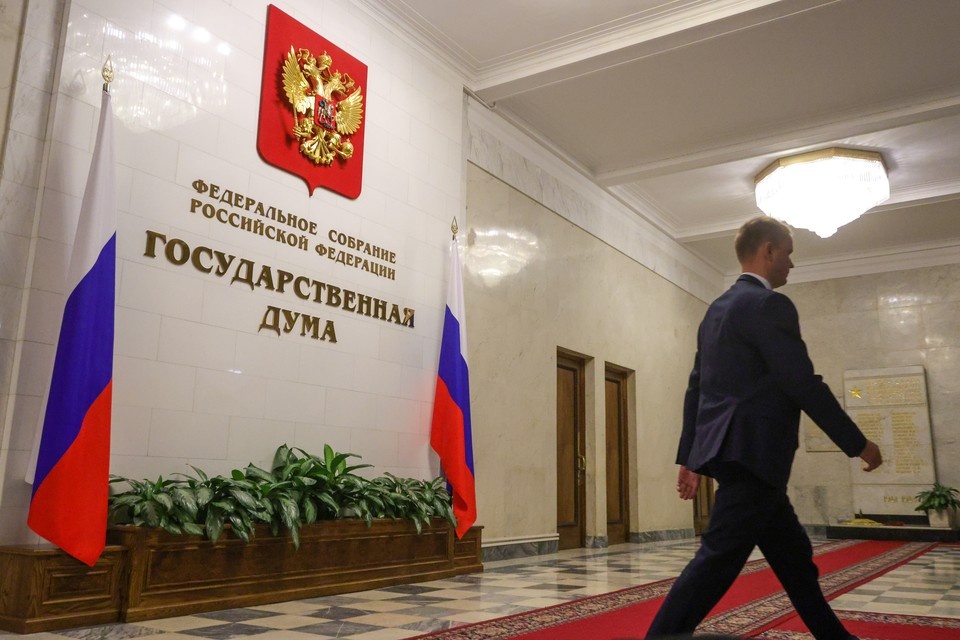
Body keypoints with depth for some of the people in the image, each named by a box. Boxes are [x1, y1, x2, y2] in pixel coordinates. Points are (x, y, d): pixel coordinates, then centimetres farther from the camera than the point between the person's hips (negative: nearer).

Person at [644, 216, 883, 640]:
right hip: (751, 454, -10)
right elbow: (803, 386, -15)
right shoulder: (769, 304, -12)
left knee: (794, 555, 18)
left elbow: (696, 388, 16)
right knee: (718, 559, -9)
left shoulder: (719, 308, 16)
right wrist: (859, 444, -4)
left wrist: (690, 456, 19)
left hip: (739, 451, 10)